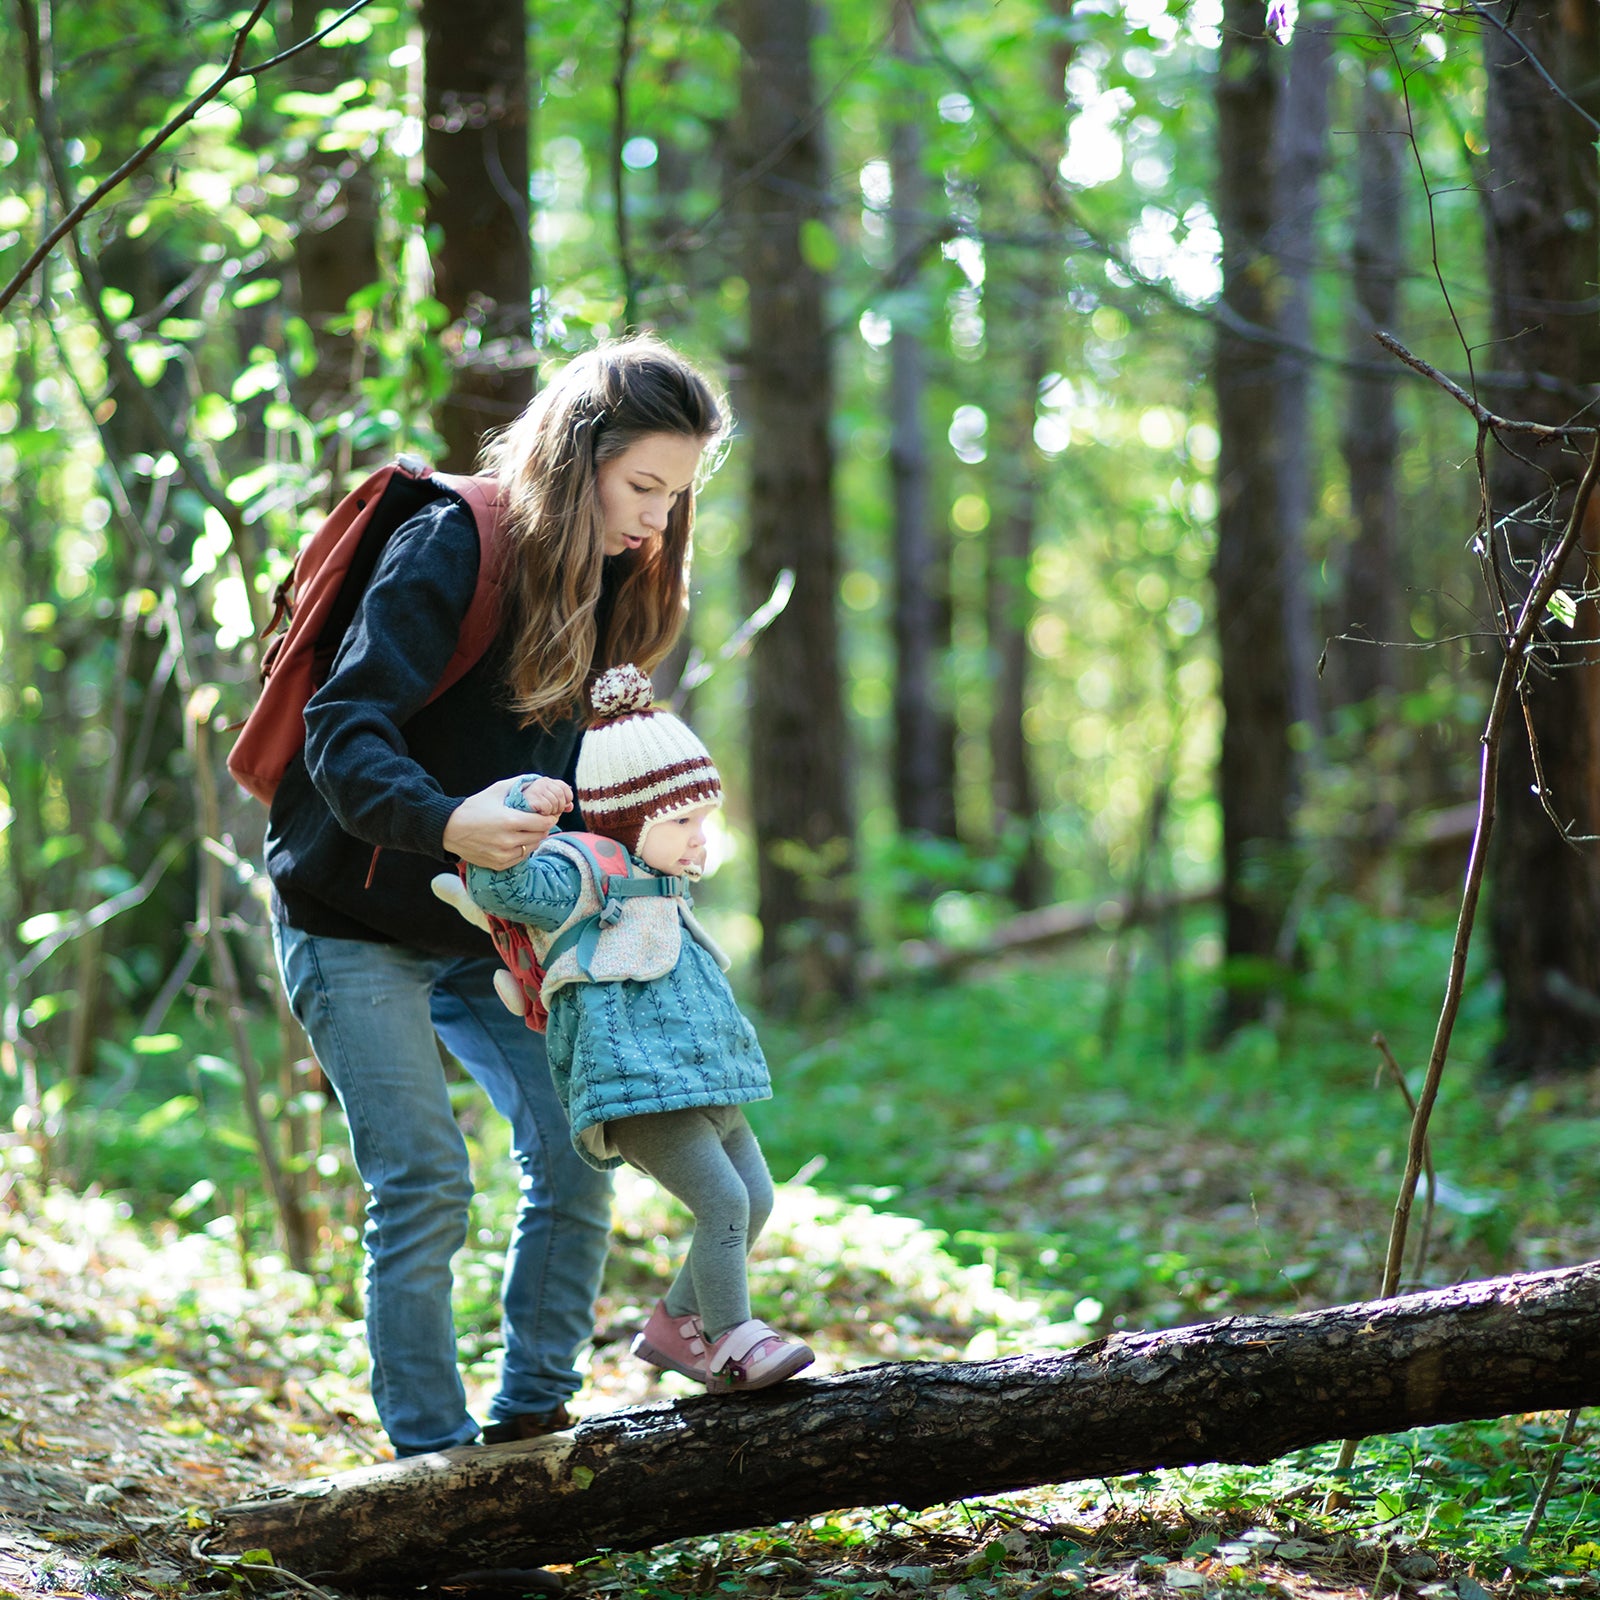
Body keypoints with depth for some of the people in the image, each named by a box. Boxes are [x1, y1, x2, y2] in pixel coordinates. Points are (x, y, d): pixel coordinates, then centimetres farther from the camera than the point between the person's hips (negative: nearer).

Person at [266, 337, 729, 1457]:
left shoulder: (615, 578, 2)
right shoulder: (448, 550, -21)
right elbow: (342, 733, -29)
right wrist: (444, 825, -46)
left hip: (486, 930, 7)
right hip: (357, 922, -7)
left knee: (578, 1149, -2)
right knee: (426, 1184, -10)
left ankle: (531, 1419, 9)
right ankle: (432, 1454, -1)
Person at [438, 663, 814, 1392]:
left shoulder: (653, 889, 22)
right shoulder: (576, 878, -8)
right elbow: (502, 884, -26)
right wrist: (524, 806, -37)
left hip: (701, 1085, 10)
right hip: (638, 1088, -10)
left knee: (756, 1199, 10)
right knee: (724, 1201, -18)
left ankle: (676, 1324, 21)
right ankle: (731, 1342, -8)